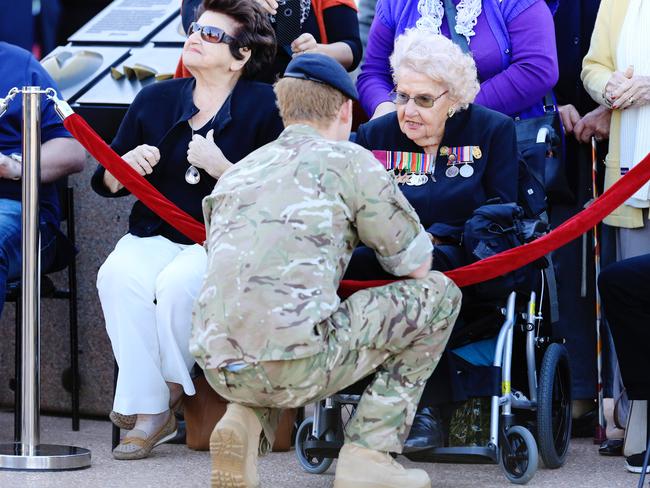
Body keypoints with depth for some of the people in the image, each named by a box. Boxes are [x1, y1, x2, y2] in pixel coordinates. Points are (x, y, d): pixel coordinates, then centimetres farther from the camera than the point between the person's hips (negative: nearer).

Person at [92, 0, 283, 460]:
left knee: (178, 282, -33)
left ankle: (171, 387, -4)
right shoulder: (155, 99, 11)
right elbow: (106, 183, 17)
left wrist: (222, 168, -19)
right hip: (156, 235, 4)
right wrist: (126, 165, -5)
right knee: (119, 274, -28)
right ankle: (149, 410, -24)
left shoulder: (265, 107, -2)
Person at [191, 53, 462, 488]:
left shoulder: (235, 174, 23)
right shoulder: (348, 160, 5)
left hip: (219, 368, 6)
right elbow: (418, 264, 10)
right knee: (438, 294, 12)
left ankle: (248, 421, 10)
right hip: (296, 365, -6)